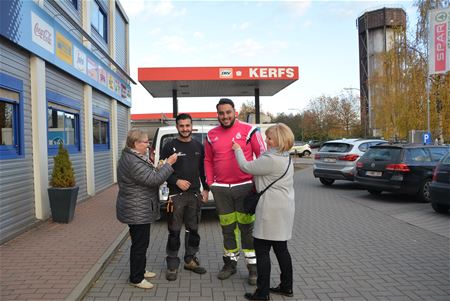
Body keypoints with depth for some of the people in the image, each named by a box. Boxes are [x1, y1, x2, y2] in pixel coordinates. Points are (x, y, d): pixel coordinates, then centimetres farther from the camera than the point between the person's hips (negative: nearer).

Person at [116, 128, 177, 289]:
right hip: (137, 211, -11)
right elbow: (154, 180, -26)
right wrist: (168, 163, -18)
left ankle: (140, 270, 35)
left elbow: (147, 177, 19)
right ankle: (136, 278, 13)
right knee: (140, 244, 1)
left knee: (141, 242, 21)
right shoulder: (133, 162, -25)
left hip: (137, 210, 11)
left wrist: (157, 169, 4)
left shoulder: (131, 157, 11)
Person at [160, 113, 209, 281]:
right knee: (174, 231, -1)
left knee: (193, 229, 11)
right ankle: (172, 265, 9)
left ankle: (190, 260, 25)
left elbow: (203, 170, 14)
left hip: (195, 194, 4)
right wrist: (176, 181, -16)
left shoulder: (198, 146, 10)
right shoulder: (170, 146, -1)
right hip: (176, 195, -4)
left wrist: (206, 189, 8)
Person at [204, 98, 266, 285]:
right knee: (227, 228, 13)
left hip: (245, 186, -3)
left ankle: (252, 266, 16)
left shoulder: (248, 130, -5)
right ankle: (230, 263, 29)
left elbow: (262, 156, -3)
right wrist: (210, 182, 8)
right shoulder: (212, 135, 8)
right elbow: (208, 160, 16)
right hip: (220, 189, 4)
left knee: (247, 228, 2)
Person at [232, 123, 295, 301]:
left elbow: (246, 167, -9)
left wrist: (238, 149, 5)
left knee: (262, 250, -1)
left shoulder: (270, 160, -18)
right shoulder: (286, 159, 13)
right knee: (281, 249, 17)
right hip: (284, 210, 10)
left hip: (271, 212, -10)